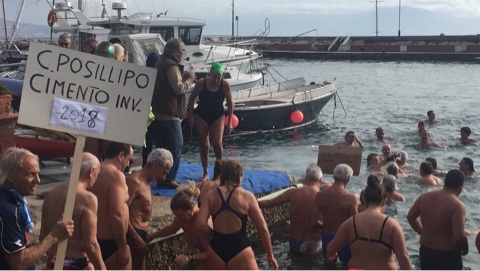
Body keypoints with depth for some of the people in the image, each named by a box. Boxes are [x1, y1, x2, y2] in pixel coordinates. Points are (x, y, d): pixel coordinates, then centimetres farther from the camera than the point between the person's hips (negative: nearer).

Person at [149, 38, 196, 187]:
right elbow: (179, 88, -20)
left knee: (162, 146, 16)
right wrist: (189, 79, -4)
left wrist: (183, 77, 15)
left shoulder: (160, 63, 19)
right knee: (176, 145, -5)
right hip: (169, 113, -10)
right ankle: (168, 178, -6)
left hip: (157, 112, 10)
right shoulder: (172, 66, -15)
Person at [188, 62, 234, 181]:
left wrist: (229, 122, -4)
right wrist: (190, 115, -4)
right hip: (201, 116, 1)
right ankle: (205, 173, 15)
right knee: (204, 146, 3)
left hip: (218, 116, -1)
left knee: (217, 144, -14)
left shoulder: (225, 85, -14)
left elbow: (230, 103, -4)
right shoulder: (201, 83, -15)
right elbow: (192, 98, -1)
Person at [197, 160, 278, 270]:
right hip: (240, 250, -3)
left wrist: (214, 233, 10)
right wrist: (270, 254, 8)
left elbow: (201, 224, -10)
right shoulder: (246, 196, -3)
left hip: (216, 250, 3)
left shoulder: (210, 196, 3)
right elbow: (262, 228, -2)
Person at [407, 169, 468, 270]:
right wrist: (465, 248, -6)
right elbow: (459, 237, -27)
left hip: (425, 251, 6)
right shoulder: (457, 205, -21)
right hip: (448, 255, -6)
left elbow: (410, 217, 8)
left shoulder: (425, 196, -2)